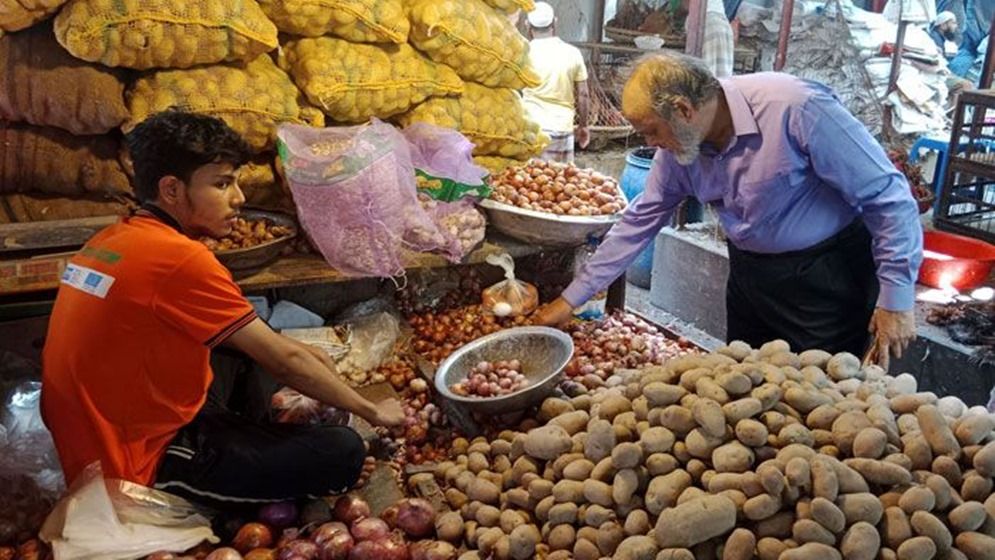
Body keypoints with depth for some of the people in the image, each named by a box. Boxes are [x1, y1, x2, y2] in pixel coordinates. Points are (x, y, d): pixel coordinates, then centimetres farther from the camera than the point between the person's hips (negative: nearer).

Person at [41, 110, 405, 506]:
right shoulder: (180, 259, -23)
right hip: (141, 469, -10)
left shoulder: (111, 239, 4)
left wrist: (298, 351, 10)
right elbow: (284, 363, -16)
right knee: (343, 452, -14)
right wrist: (371, 411, -4)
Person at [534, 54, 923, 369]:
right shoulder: (677, 148, -7)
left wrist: (897, 299, -18)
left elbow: (888, 197, -21)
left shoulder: (796, 109, -28)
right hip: (749, 271, 6)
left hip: (827, 275, -6)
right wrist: (572, 299, 5)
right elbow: (639, 223, 4)